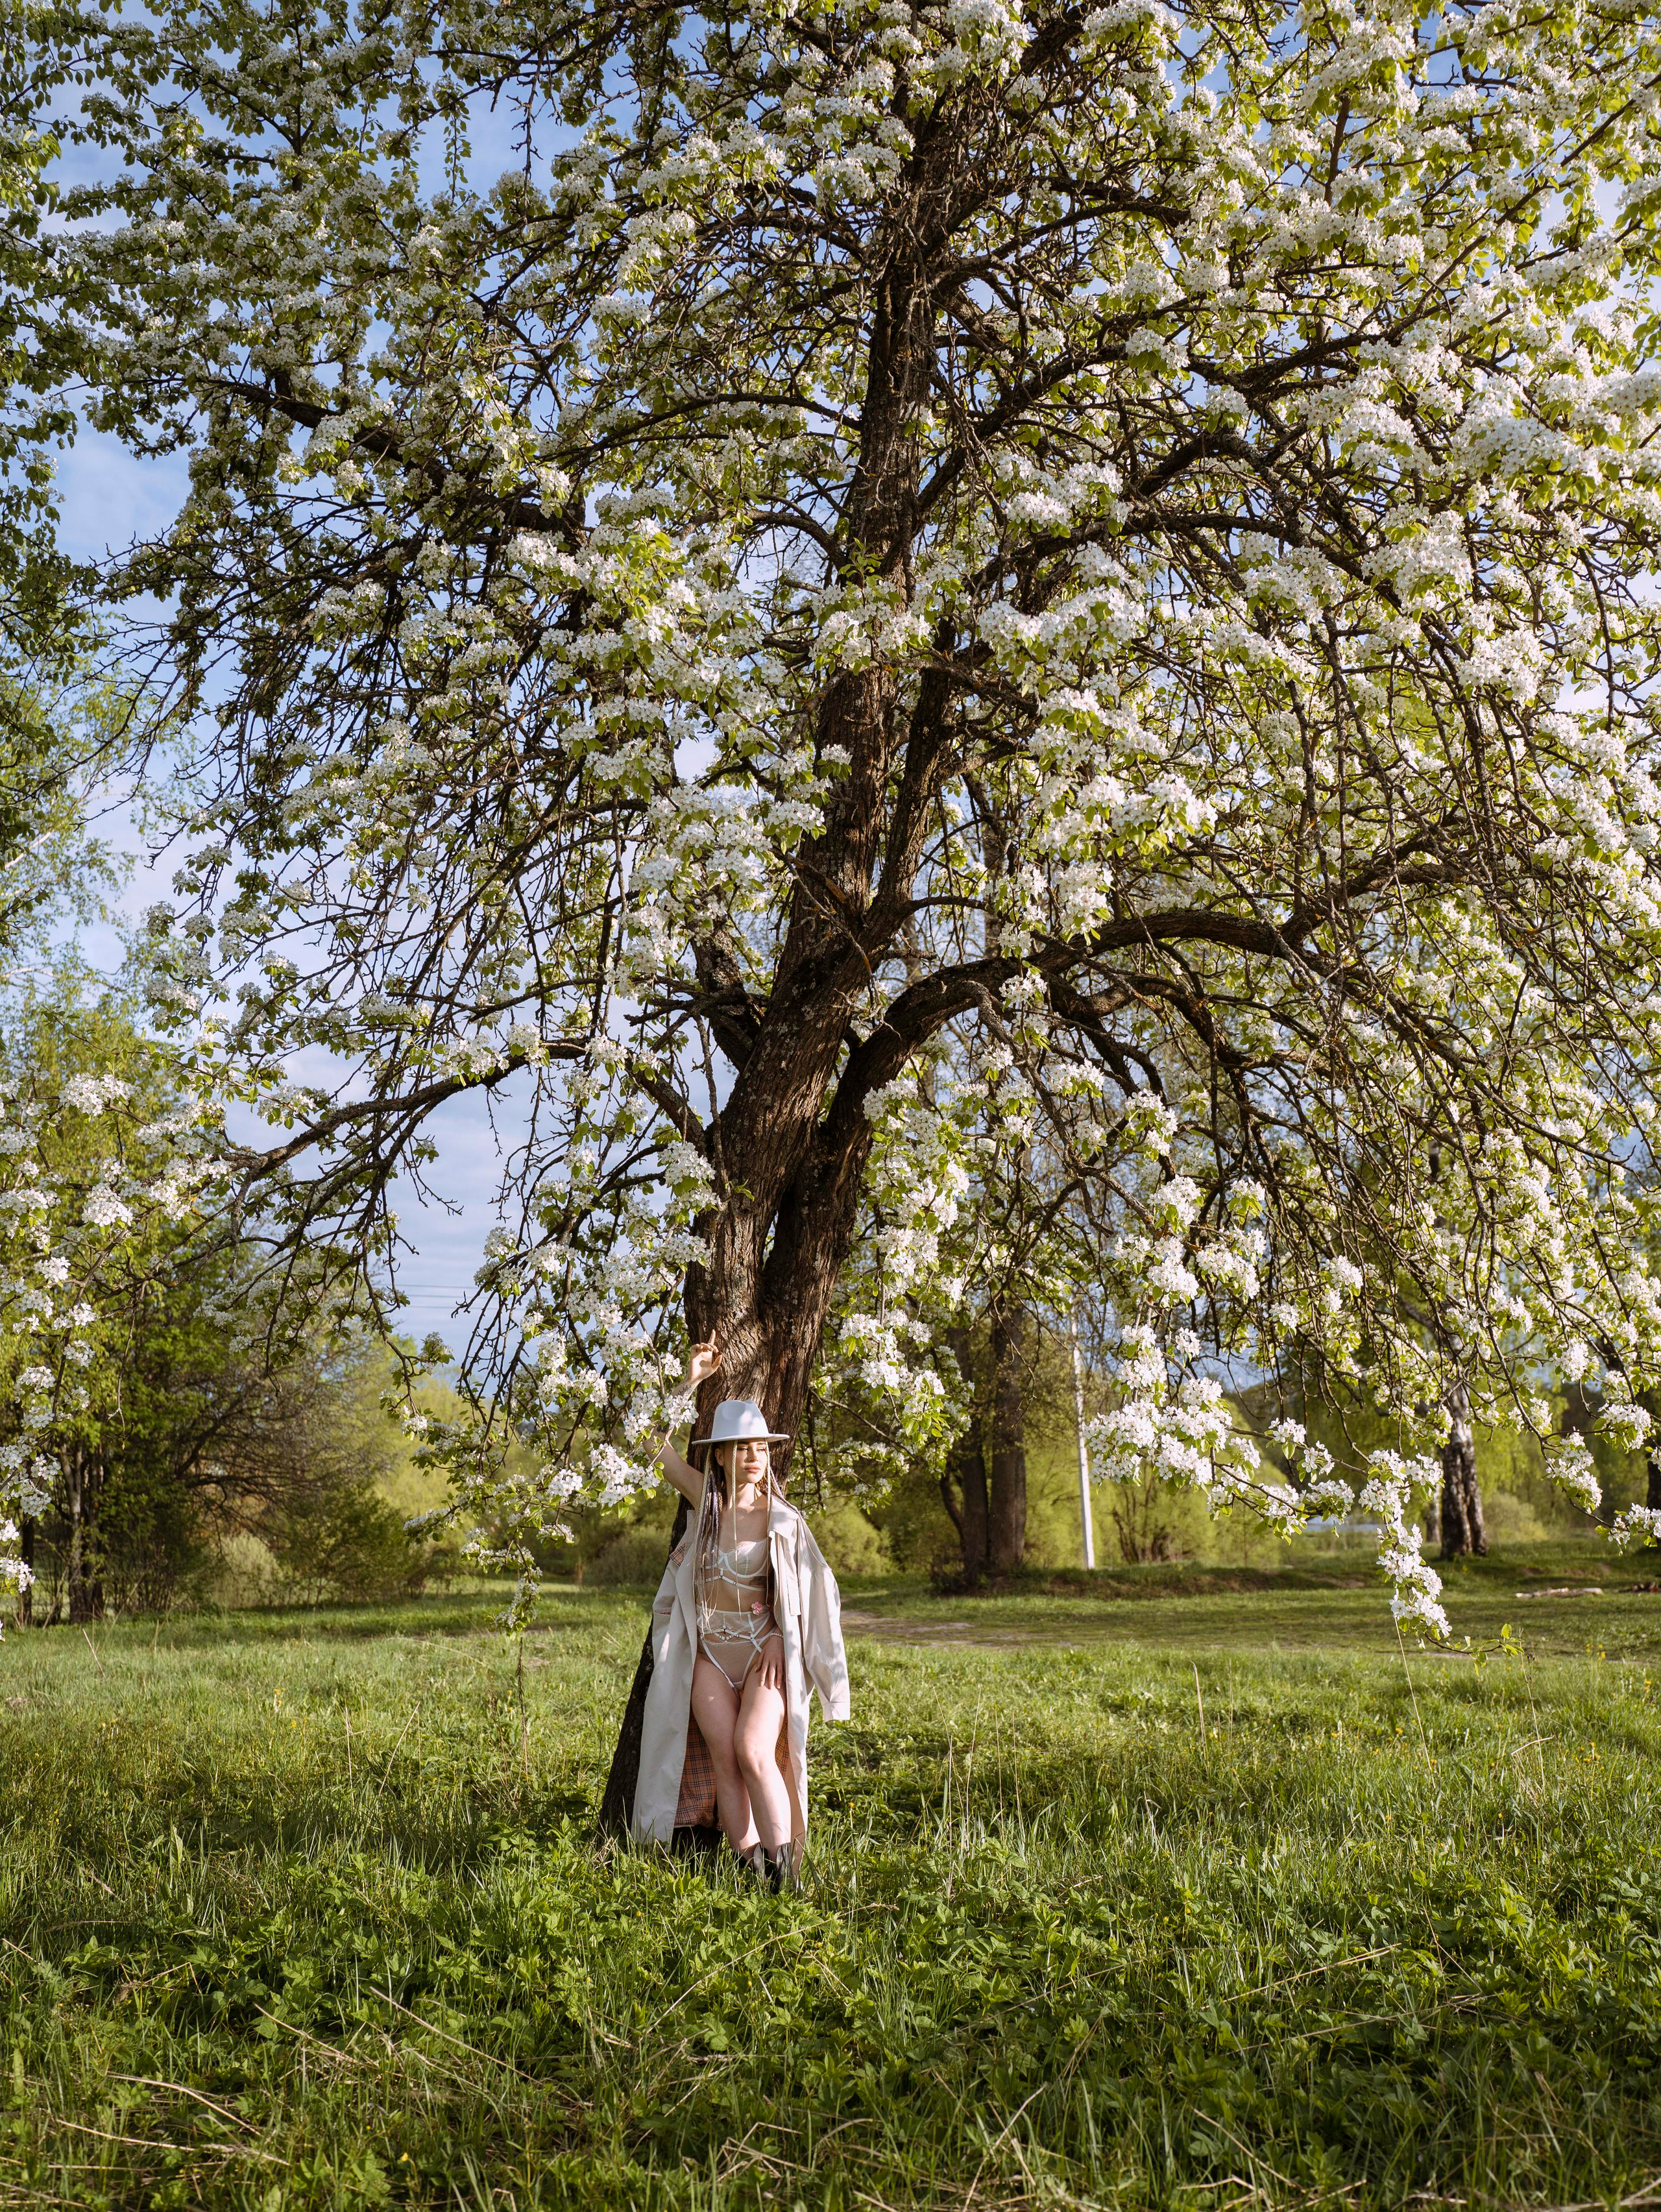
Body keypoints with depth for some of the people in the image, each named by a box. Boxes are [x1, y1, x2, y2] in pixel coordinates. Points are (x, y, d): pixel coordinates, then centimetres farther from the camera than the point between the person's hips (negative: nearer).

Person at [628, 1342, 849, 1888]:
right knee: (723, 1762, -6)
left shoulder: (781, 1519, -5)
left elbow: (806, 1588, 2)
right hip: (710, 1651, 3)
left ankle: (785, 1871, -11)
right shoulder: (706, 1498, 0)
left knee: (754, 1753, -18)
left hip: (763, 1648, -2)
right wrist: (691, 1380, -2)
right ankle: (753, 1870, -2)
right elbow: (657, 1443, 0)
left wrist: (781, 1648, -7)